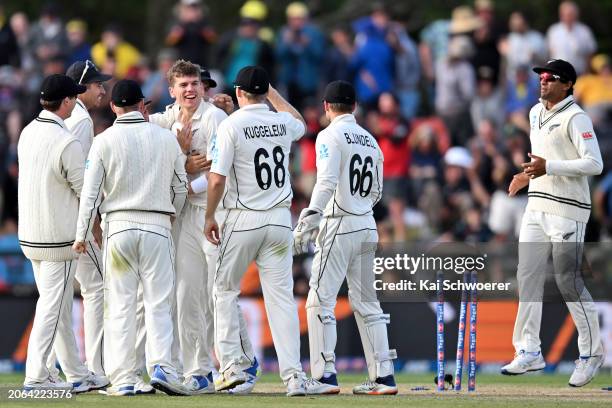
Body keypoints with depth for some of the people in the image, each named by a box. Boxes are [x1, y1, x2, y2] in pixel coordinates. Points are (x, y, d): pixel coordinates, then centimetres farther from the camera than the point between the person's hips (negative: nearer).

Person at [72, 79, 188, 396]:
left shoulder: (105, 141, -2)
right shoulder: (166, 138, 2)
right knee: (158, 303, 2)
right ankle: (161, 366, -16)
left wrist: (81, 235, 2)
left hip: (118, 227, 0)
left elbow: (91, 192, -4)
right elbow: (180, 187, 9)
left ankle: (123, 379, 1)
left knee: (120, 305, 3)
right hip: (157, 227, 0)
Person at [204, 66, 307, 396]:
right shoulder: (283, 123, 4)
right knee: (281, 295, 2)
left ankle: (232, 365, 5)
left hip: (243, 220, -4)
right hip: (279, 219, 4)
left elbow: (217, 179, -14)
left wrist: (210, 217, -1)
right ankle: (293, 376, -6)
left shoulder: (231, 125, -10)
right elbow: (301, 123, 32)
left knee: (225, 289, 13)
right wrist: (272, 92, 34)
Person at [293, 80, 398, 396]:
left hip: (339, 226, -7)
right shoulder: (370, 140, 15)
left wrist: (309, 221, -24)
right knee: (366, 302, 11)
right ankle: (383, 377, 9)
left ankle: (324, 376, -12)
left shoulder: (331, 135, -7)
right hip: (367, 226, 7)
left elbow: (326, 183, -19)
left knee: (321, 299, -5)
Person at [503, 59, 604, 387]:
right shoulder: (536, 113, 15)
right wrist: (529, 174, 17)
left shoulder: (575, 118, -12)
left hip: (567, 209, -8)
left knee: (568, 280, -6)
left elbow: (594, 163, -21)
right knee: (528, 277, 4)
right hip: (536, 206, 8)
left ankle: (591, 353, 6)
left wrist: (549, 167, -24)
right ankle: (529, 352, 8)